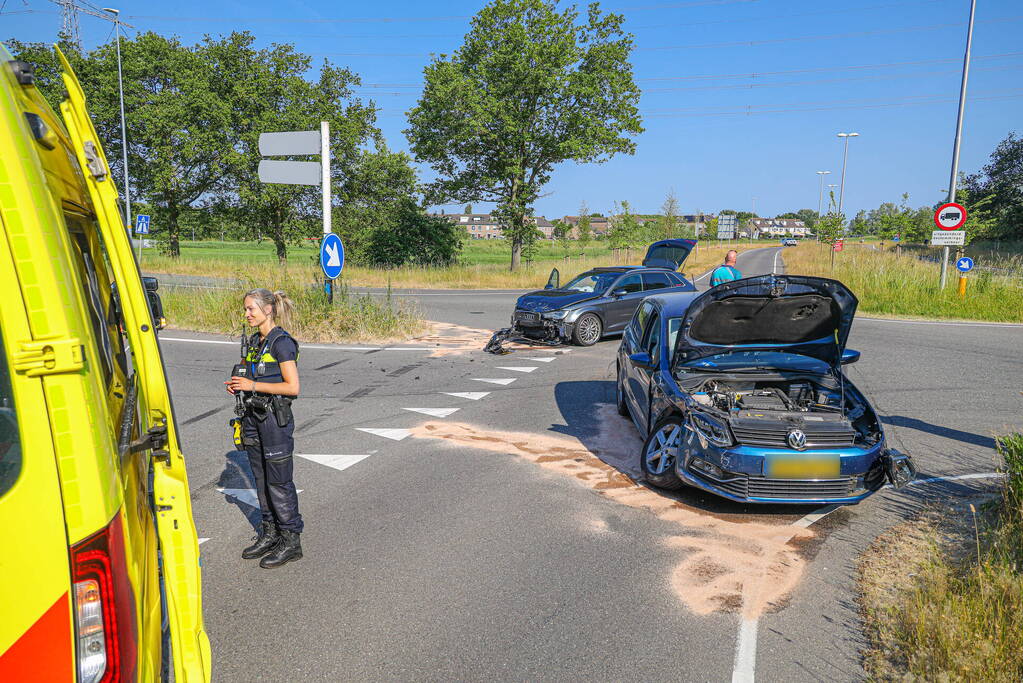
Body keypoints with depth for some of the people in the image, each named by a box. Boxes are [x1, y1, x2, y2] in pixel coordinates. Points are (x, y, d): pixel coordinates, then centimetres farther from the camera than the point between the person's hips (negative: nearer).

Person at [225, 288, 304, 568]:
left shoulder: (282, 342, -15)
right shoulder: (255, 341, 12)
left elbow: (292, 387, -18)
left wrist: (253, 385, -20)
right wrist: (239, 384, 1)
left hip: (276, 418, -8)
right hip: (254, 417, 9)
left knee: (279, 482, -1)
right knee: (261, 479, 15)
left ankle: (291, 542, 11)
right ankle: (269, 534, 28)